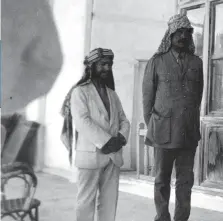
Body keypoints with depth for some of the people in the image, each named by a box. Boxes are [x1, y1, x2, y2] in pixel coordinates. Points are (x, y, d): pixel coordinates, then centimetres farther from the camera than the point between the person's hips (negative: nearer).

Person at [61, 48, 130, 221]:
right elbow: (82, 121, -13)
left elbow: (124, 120, 14)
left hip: (113, 155, 6)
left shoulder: (112, 94, 19)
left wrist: (121, 137, -7)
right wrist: (105, 141, -18)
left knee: (110, 201, 6)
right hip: (90, 154, -5)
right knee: (86, 200, -1)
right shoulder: (80, 91, 0)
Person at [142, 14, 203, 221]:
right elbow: (147, 95, 5)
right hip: (164, 132, -2)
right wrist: (152, 127, 6)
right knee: (162, 180, 6)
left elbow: (198, 95, 13)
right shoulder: (157, 61, 2)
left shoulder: (197, 62, 9)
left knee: (185, 180, 5)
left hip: (189, 132, 2)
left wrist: (193, 124, 13)